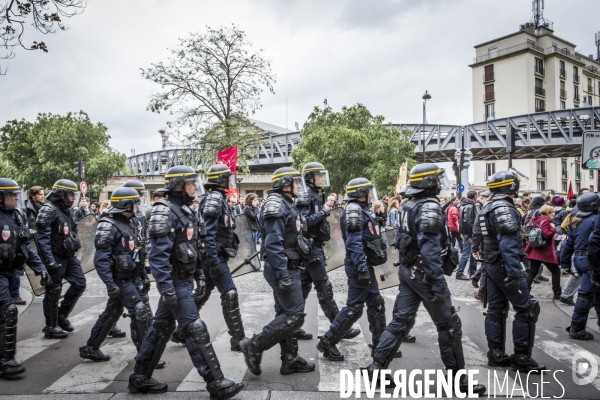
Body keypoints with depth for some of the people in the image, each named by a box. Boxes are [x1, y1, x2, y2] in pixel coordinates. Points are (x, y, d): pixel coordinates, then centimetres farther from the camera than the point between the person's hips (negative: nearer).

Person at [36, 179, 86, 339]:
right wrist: (49, 260, -24)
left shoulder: (68, 210, 11)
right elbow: (43, 237, -20)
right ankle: (51, 327, 15)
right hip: (56, 257, -8)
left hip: (69, 256, 8)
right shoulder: (49, 210, -15)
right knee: (53, 292, 2)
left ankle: (61, 315, 23)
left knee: (79, 283, 7)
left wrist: (75, 247, 19)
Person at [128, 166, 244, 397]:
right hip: (175, 282, -10)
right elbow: (158, 254, -22)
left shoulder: (183, 210, 13)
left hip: (184, 279, 10)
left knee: (162, 327, 15)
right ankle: (216, 383, 0)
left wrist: (197, 275, 20)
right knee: (195, 330, -6)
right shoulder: (164, 212, -16)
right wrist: (166, 288, -26)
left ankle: (140, 378, 27)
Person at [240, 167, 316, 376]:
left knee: (285, 314, 14)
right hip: (284, 269, -10)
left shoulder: (286, 205, 17)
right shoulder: (276, 206, -16)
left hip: (289, 268, 10)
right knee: (295, 315, -9)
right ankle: (254, 345, -1)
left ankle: (290, 360, 23)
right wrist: (282, 275, -26)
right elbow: (273, 244, -24)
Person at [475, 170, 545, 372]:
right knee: (527, 309, -2)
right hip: (504, 266, -10)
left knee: (496, 309, 12)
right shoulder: (504, 208, -17)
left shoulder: (486, 209, 13)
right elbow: (508, 244, -24)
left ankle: (496, 353, 17)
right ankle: (521, 357, 2)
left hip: (491, 264, 10)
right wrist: (514, 274, -27)